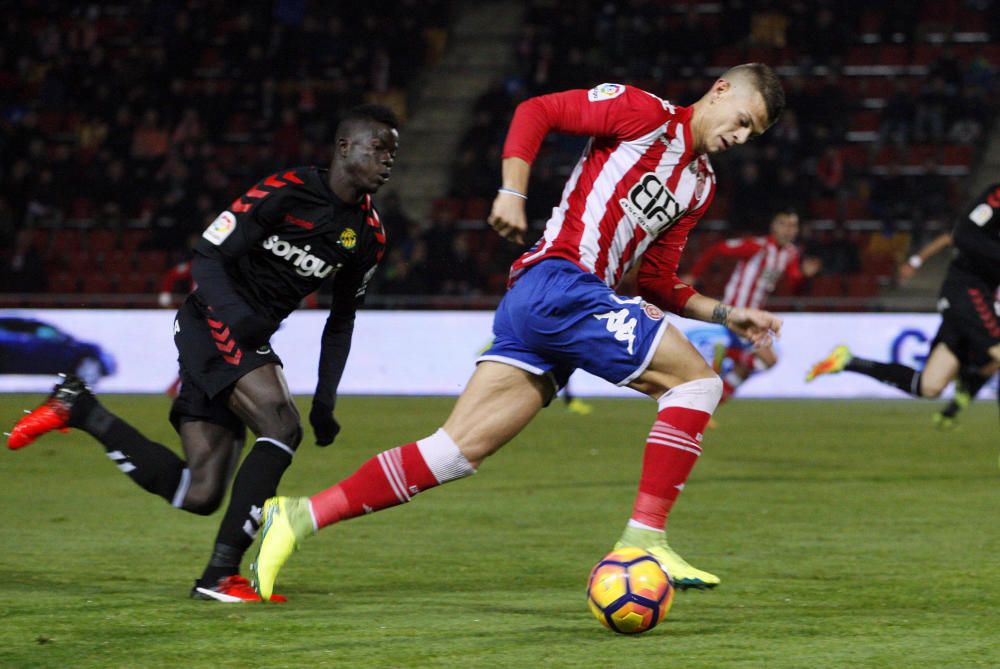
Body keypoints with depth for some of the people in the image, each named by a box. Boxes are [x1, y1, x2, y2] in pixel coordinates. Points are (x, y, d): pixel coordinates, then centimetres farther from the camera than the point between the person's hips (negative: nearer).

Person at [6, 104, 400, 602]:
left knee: (199, 496, 0)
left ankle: (79, 409, 14)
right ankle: (220, 574, -23)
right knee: (281, 426, -27)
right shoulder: (286, 192, -13)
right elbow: (208, 257, -13)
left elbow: (341, 321, 19)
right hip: (211, 322, -8)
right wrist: (234, 313, -32)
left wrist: (325, 399, 10)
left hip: (249, 341, 8)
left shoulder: (368, 234, 9)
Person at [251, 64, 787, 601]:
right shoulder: (646, 113, -1)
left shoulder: (699, 185, 24)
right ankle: (644, 539, -12)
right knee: (696, 379, -8)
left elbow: (658, 284, 26)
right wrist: (512, 194, -13)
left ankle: (301, 516, -4)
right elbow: (535, 111, -4)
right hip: (559, 282, -8)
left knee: (457, 451, -2)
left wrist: (726, 315, 17)